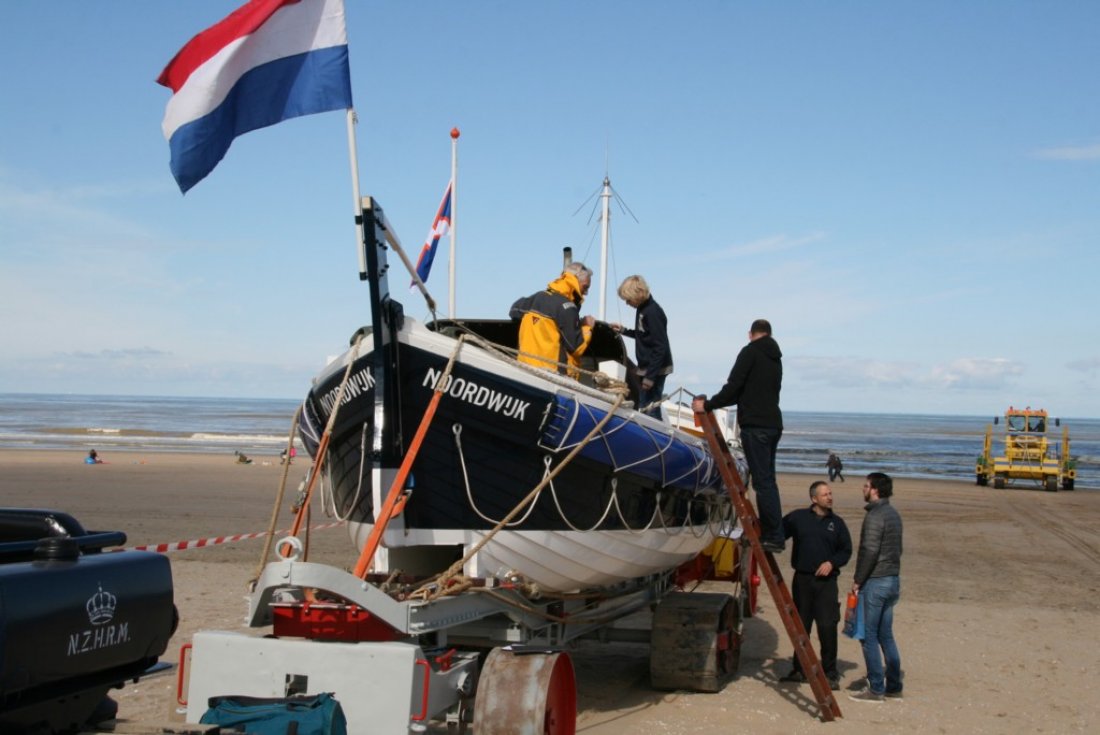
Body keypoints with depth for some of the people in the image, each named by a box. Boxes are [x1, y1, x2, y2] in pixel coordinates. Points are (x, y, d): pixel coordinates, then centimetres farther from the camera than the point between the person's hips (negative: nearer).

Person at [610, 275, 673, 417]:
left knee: (650, 408, -10)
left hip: (655, 369, -10)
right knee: (643, 406, 13)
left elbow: (660, 347, -21)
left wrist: (650, 376, -22)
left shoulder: (653, 312, -19)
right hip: (646, 367, 10)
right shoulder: (642, 309, 9)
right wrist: (624, 330, 15)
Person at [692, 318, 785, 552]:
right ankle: (772, 534, 16)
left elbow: (733, 387, -12)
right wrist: (713, 403, 29)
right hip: (773, 425, 8)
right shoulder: (775, 359, 21)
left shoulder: (750, 352, -4)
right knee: (767, 480, 14)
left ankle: (774, 537, -9)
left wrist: (707, 405, -2)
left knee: (762, 482, -8)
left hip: (755, 425, -8)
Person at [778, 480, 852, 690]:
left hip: (826, 581, -1)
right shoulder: (798, 517, 5)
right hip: (802, 579, 1)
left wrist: (832, 563, -5)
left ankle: (830, 673, 1)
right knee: (800, 626, 10)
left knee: (827, 627, -9)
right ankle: (799, 669, 24)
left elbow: (846, 550, 11)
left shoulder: (837, 523, 7)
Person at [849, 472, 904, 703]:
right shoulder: (894, 514, 12)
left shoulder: (875, 516, -16)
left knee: (869, 636, -2)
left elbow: (869, 552, -20)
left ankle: (876, 688, 0)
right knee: (886, 635, 14)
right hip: (893, 580, 9)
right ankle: (894, 686, 17)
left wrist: (858, 580, -13)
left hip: (875, 582, -9)